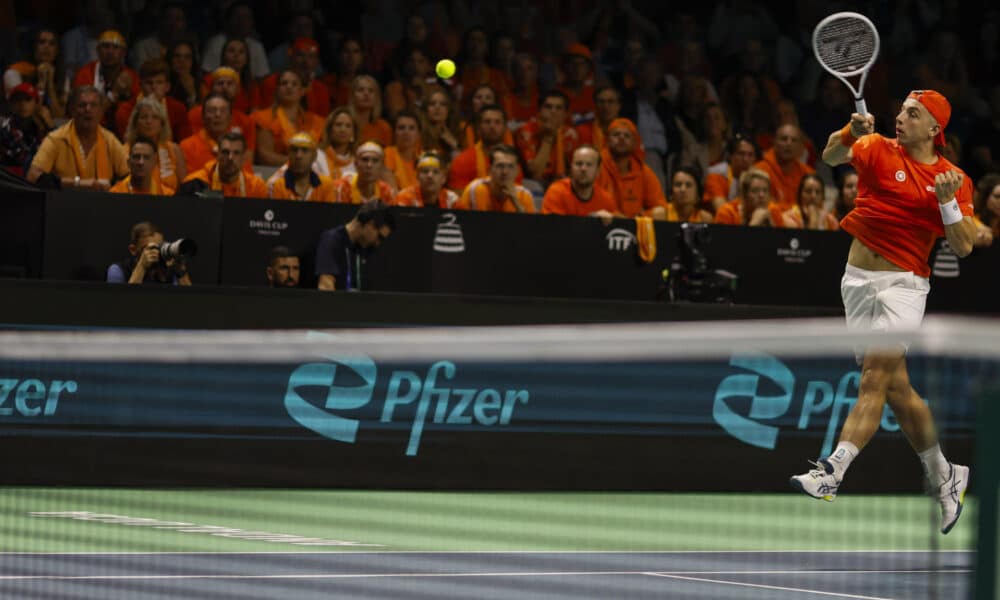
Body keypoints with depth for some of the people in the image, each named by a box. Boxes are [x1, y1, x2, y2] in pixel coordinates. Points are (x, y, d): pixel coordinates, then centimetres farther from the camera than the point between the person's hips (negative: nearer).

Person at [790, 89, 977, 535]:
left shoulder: (953, 180, 2)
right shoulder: (879, 151, 4)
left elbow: (962, 247, -4)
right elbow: (831, 157, -15)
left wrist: (946, 202, -18)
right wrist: (851, 132, -35)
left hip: (903, 284, -3)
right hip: (859, 280, 3)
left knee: (876, 377, -19)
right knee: (897, 389, 7)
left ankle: (832, 473, -27)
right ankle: (944, 477, 22)